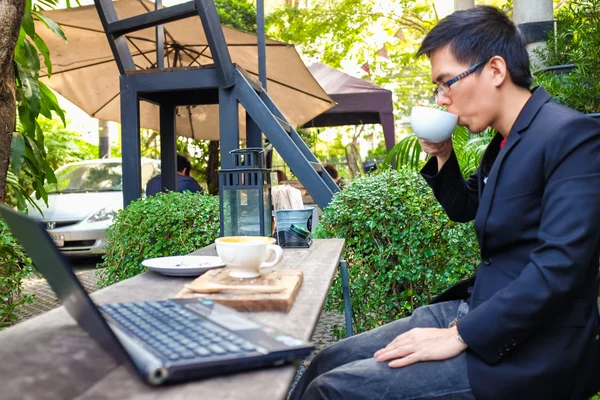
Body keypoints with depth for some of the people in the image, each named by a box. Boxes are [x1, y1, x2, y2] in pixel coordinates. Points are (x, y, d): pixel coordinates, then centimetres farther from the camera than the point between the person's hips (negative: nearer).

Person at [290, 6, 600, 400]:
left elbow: (558, 265, -25)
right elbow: (464, 208, 26)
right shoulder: (505, 140, 11)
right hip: (476, 310, 8)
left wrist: (459, 336, -22)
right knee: (329, 362, 3)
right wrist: (441, 156, 8)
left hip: (524, 351, -8)